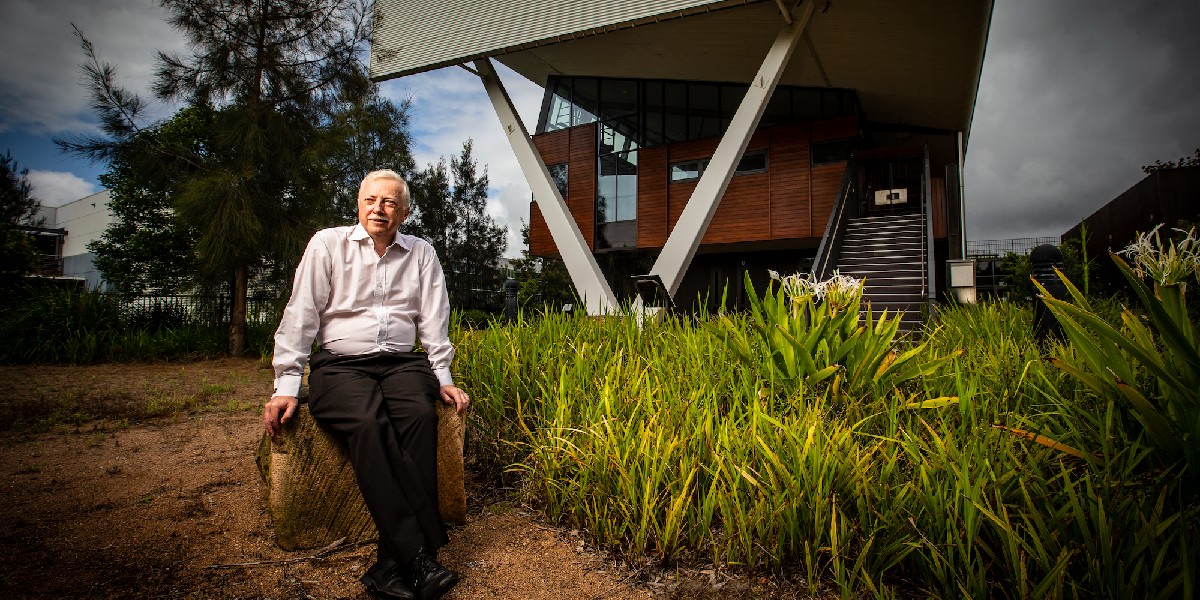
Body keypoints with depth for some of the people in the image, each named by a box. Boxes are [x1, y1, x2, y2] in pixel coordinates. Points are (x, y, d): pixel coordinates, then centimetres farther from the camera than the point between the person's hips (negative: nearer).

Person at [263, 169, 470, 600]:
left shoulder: (421, 254, 12)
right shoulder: (328, 244, 6)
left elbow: (433, 321, 11)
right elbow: (300, 315, 2)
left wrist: (443, 378, 2)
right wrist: (287, 386, -4)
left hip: (402, 362, 2)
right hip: (339, 364, -1)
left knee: (420, 416, -32)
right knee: (369, 424, -34)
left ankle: (394, 565, -30)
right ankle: (419, 556, -34)